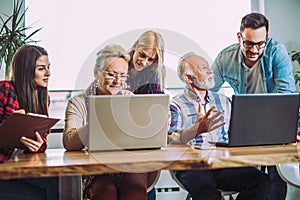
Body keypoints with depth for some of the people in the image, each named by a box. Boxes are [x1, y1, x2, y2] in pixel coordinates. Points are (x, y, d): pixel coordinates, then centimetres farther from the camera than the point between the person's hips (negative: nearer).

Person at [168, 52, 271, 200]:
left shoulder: (223, 101, 22)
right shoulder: (175, 105, 4)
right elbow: (169, 141, -12)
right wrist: (197, 129, -32)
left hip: (223, 164, 6)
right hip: (191, 167, -5)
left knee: (261, 180, -21)